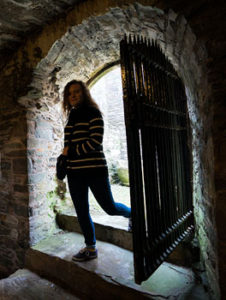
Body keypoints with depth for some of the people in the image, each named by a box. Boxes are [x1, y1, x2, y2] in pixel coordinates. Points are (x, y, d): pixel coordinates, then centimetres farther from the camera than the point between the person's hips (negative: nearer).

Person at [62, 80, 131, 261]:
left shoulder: (93, 112, -6)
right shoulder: (72, 116, 14)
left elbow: (96, 141, -16)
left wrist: (71, 150, -11)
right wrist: (65, 155, 7)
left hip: (95, 169, -6)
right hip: (74, 172, 7)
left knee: (110, 207, 0)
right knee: (81, 212, 10)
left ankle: (132, 213, 33)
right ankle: (90, 248, 28)